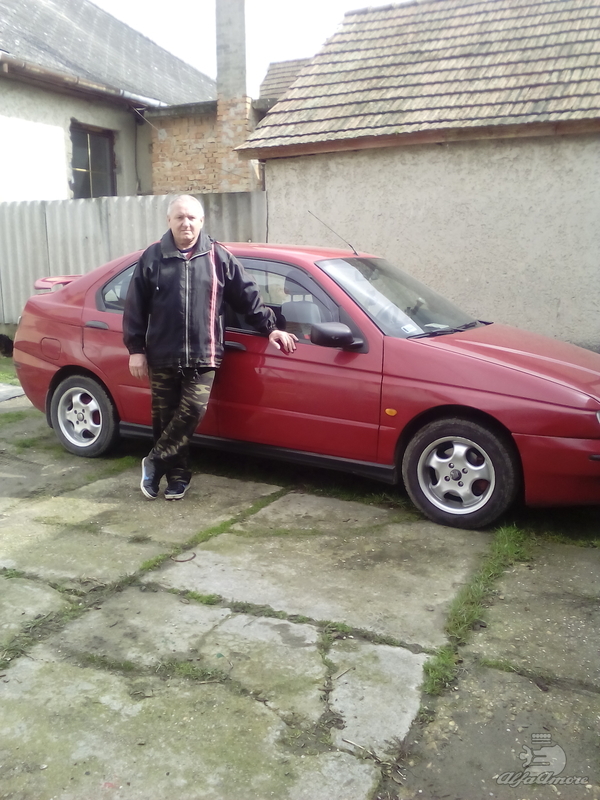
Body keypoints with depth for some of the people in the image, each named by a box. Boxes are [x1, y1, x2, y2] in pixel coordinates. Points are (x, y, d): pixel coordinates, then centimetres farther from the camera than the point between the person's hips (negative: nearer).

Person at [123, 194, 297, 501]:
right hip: (162, 357, 1)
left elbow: (248, 295, 9)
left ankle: (155, 462, 7)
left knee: (192, 410, -11)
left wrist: (269, 327, 4)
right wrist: (136, 349, 0)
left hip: (202, 355, 0)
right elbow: (135, 307, 4)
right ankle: (178, 475, 21)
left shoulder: (218, 257, 5)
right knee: (165, 417, 5)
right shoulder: (152, 257, 4)